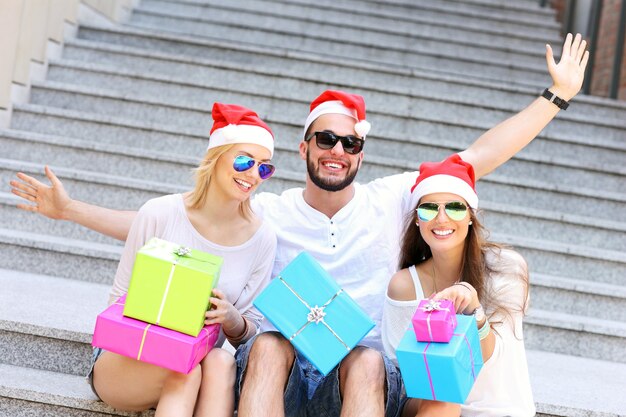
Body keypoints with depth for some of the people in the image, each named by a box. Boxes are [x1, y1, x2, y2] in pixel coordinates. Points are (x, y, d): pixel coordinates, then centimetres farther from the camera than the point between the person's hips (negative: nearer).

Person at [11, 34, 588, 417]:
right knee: (269, 342, -34)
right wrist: (70, 209, 13)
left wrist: (556, 96, 11)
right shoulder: (269, 212, 14)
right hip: (279, 370, 0)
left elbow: (480, 156, 13)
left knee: (367, 359, -35)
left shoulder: (391, 199, 13)